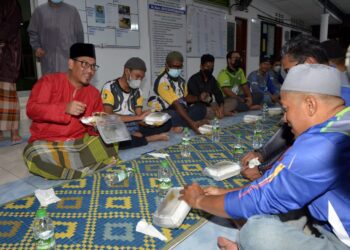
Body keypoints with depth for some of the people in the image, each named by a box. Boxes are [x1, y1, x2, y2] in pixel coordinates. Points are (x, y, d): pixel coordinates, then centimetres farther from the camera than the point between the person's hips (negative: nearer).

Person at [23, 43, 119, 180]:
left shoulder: (94, 93, 8)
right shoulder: (49, 81, -2)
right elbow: (32, 109, -13)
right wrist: (65, 108, -26)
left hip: (80, 143, 4)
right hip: (48, 144, -3)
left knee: (111, 145, -19)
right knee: (35, 155, -36)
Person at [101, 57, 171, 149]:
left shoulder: (137, 92, 11)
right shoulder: (109, 87, -7)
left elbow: (139, 118, 6)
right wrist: (138, 117, -21)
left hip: (134, 129, 5)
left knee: (167, 122, -7)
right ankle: (151, 138, -20)